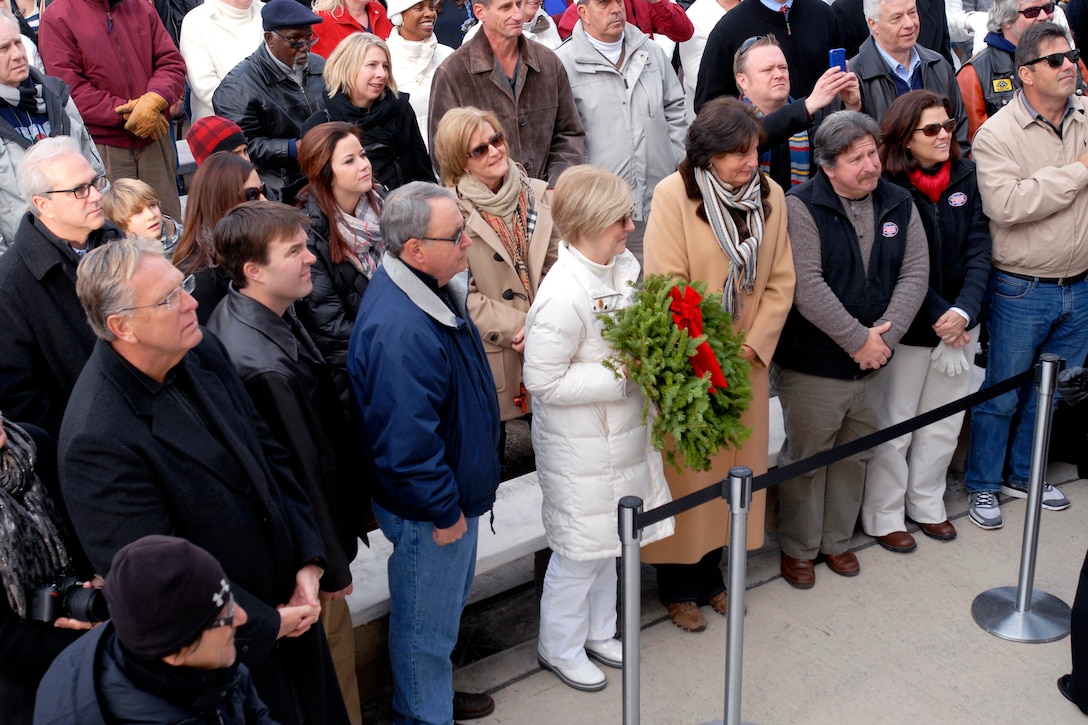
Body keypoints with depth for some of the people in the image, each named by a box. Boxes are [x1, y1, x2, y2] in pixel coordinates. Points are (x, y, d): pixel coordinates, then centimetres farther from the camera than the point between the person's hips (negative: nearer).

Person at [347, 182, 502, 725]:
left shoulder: (433, 288, -1)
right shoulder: (400, 329, -35)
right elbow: (406, 440, -32)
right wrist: (443, 511, -20)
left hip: (456, 491, 10)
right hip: (428, 514, -10)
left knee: (449, 602, 29)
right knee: (427, 623, 12)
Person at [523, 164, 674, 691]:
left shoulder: (624, 266, -1)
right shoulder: (563, 296, -28)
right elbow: (543, 381, -25)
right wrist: (625, 375, -25)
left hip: (621, 432, 8)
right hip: (578, 447, -8)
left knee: (609, 538, 22)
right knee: (580, 548, 8)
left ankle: (598, 632, 43)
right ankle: (560, 647, 31)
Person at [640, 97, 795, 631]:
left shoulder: (769, 193, 1)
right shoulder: (674, 195, -14)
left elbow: (780, 281, 3)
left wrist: (754, 346, -8)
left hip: (747, 362, 5)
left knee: (733, 467, 14)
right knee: (684, 472, 6)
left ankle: (711, 576, 33)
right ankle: (678, 587, 24)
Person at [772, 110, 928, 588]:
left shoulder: (898, 205, 4)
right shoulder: (802, 208, -14)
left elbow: (915, 274, 0)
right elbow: (806, 286, -22)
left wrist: (883, 336, -13)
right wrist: (857, 339, -19)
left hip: (872, 365, 6)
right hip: (812, 365, -5)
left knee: (854, 458, 19)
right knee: (805, 459, 7)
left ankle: (838, 540, 37)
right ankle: (798, 548, 25)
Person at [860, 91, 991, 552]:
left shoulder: (964, 177, 0)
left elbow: (978, 248, -4)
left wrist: (964, 311, -17)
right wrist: (937, 315, -18)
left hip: (960, 327, 5)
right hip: (906, 328, -5)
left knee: (944, 424, 17)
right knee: (893, 426, 6)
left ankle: (927, 505, 34)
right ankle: (883, 516, 22)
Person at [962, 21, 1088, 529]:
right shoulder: (998, 133, -13)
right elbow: (1006, 203, -27)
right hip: (1021, 291, -5)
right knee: (1001, 394, 7)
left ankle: (1022, 475, 37)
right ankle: (983, 486, 25)